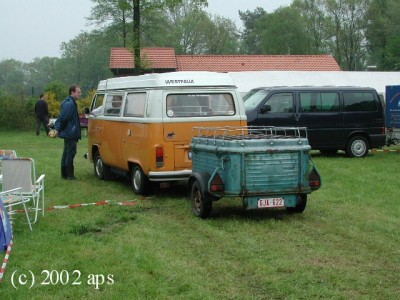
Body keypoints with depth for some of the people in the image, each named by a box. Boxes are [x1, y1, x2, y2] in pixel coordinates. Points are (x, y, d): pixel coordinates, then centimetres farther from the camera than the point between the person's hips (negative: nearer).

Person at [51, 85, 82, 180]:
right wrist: (58, 130, -16)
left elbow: (61, 118, 19)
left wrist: (58, 129, 14)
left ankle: (64, 174, 21)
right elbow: (63, 118, -22)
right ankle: (69, 175, -2)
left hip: (68, 133, 11)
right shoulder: (70, 104, -18)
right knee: (70, 154, -6)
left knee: (66, 154, 15)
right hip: (71, 134, -11)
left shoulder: (70, 103, 16)